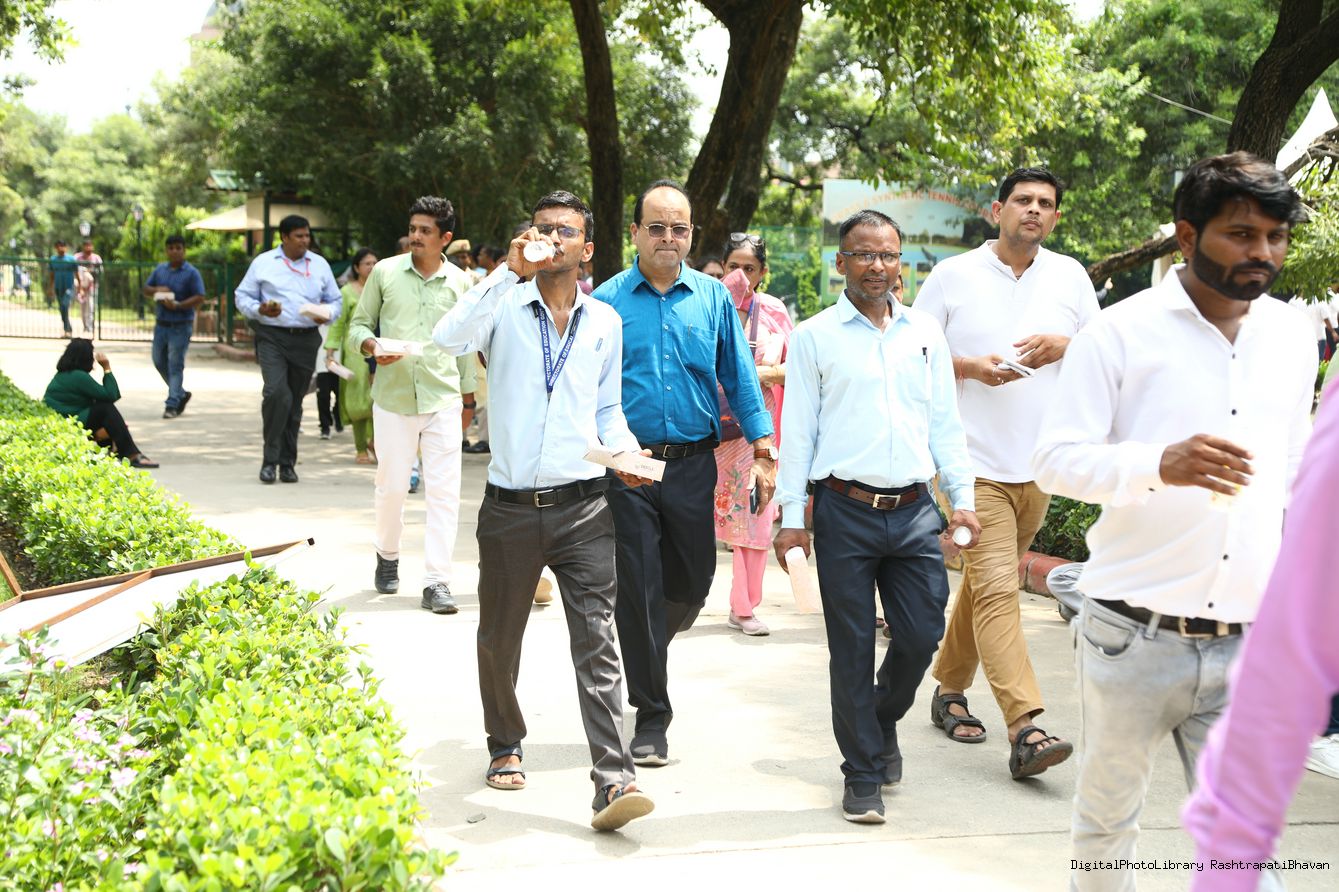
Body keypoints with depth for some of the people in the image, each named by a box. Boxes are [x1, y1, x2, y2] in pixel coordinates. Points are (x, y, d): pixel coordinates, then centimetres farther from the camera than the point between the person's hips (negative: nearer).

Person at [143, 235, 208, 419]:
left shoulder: (191, 273, -7)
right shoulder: (160, 270, 11)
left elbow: (199, 298, -13)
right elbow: (146, 289, 15)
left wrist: (178, 305, -23)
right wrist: (157, 290, -7)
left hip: (181, 326, -7)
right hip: (161, 324, 7)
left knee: (175, 364, -5)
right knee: (159, 362, 13)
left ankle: (172, 404, -1)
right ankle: (181, 394, 30)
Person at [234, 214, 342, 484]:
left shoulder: (320, 264, 13)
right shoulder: (263, 263, 6)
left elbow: (335, 301, 18)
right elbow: (243, 297, 8)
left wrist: (328, 315, -4)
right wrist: (260, 310, -12)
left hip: (307, 339, 3)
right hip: (272, 337, -3)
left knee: (295, 402, 7)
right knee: (276, 393, -21)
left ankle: (287, 463, 17)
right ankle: (270, 459, -11)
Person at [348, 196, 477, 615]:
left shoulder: (460, 282, 6)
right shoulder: (385, 272, 4)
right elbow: (359, 323, 10)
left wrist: (467, 396, 17)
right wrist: (371, 346, -12)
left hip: (443, 401, 0)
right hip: (393, 399, 0)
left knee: (444, 492, -4)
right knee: (391, 486, 6)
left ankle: (437, 581, 0)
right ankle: (388, 555, 33)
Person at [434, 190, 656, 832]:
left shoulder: (605, 322, 10)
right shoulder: (505, 307, 1)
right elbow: (449, 338, -20)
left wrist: (627, 452, -2)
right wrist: (510, 271, -20)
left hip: (583, 507, 1)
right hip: (511, 506, 0)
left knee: (596, 643, -8)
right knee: (499, 640, 14)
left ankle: (613, 781, -12)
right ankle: (505, 745, 37)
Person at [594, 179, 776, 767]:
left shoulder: (713, 297, 6)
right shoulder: (607, 301, 0)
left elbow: (740, 379, 8)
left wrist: (763, 453, 1)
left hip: (694, 464, 2)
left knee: (692, 583, 11)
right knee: (638, 591, 1)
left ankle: (648, 648, 44)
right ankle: (651, 717, 12)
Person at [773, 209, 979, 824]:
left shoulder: (925, 333, 13)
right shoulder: (815, 337, 3)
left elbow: (945, 423, 16)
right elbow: (797, 430, 2)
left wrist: (962, 498, 8)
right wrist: (791, 517, -2)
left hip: (914, 511, 3)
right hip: (846, 512, -3)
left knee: (922, 634, 3)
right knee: (852, 648, 1)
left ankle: (883, 718, 33)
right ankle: (863, 775, 14)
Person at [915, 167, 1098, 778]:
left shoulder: (1070, 276, 12)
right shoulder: (953, 275, 2)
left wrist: (1064, 346, -7)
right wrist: (970, 367, -14)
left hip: (1039, 463, 4)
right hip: (973, 459, -4)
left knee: (985, 583, 14)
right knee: (996, 589, -14)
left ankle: (949, 689, 31)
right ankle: (1024, 731, -20)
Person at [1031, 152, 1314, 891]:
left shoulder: (1293, 339, 9)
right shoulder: (1120, 332, -5)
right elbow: (1054, 460, -12)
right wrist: (1159, 462, -29)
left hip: (1248, 647, 3)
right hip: (1133, 637, -3)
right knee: (1107, 816, 13)